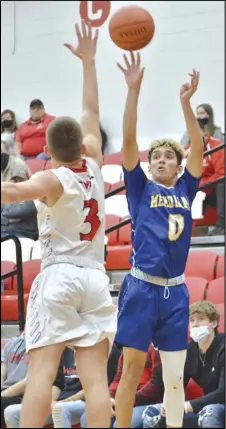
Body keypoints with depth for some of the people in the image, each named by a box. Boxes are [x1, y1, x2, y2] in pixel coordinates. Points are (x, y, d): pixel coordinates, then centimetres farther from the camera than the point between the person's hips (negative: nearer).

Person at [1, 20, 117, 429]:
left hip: (58, 276, -4)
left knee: (41, 369, -10)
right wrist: (88, 61, 30)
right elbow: (91, 112, 23)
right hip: (94, 278, 4)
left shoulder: (52, 179, -3)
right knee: (95, 377, -3)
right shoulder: (94, 166, 9)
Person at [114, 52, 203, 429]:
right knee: (132, 369, -3)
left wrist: (186, 102, -9)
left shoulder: (185, 189, 12)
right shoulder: (140, 188, 6)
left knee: (175, 375, 4)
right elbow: (128, 140, -4)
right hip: (142, 287, -3)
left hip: (175, 291, 3)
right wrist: (134, 90, -12)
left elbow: (198, 147, 1)